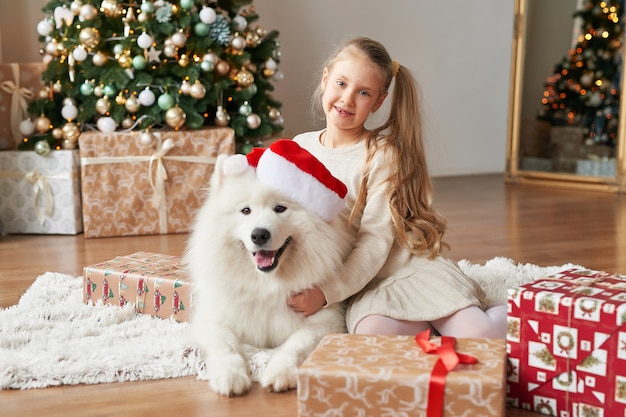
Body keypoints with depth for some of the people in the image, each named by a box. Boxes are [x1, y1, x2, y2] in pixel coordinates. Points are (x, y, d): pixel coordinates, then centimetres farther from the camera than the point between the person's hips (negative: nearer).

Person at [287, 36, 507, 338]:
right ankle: (427, 325, -1)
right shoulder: (299, 147, 4)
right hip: (366, 282, 3)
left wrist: (325, 294, -23)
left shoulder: (381, 154, -11)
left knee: (479, 335, -22)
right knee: (371, 334, -31)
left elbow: (375, 244, -16)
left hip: (409, 266, -3)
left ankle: (512, 312, 12)